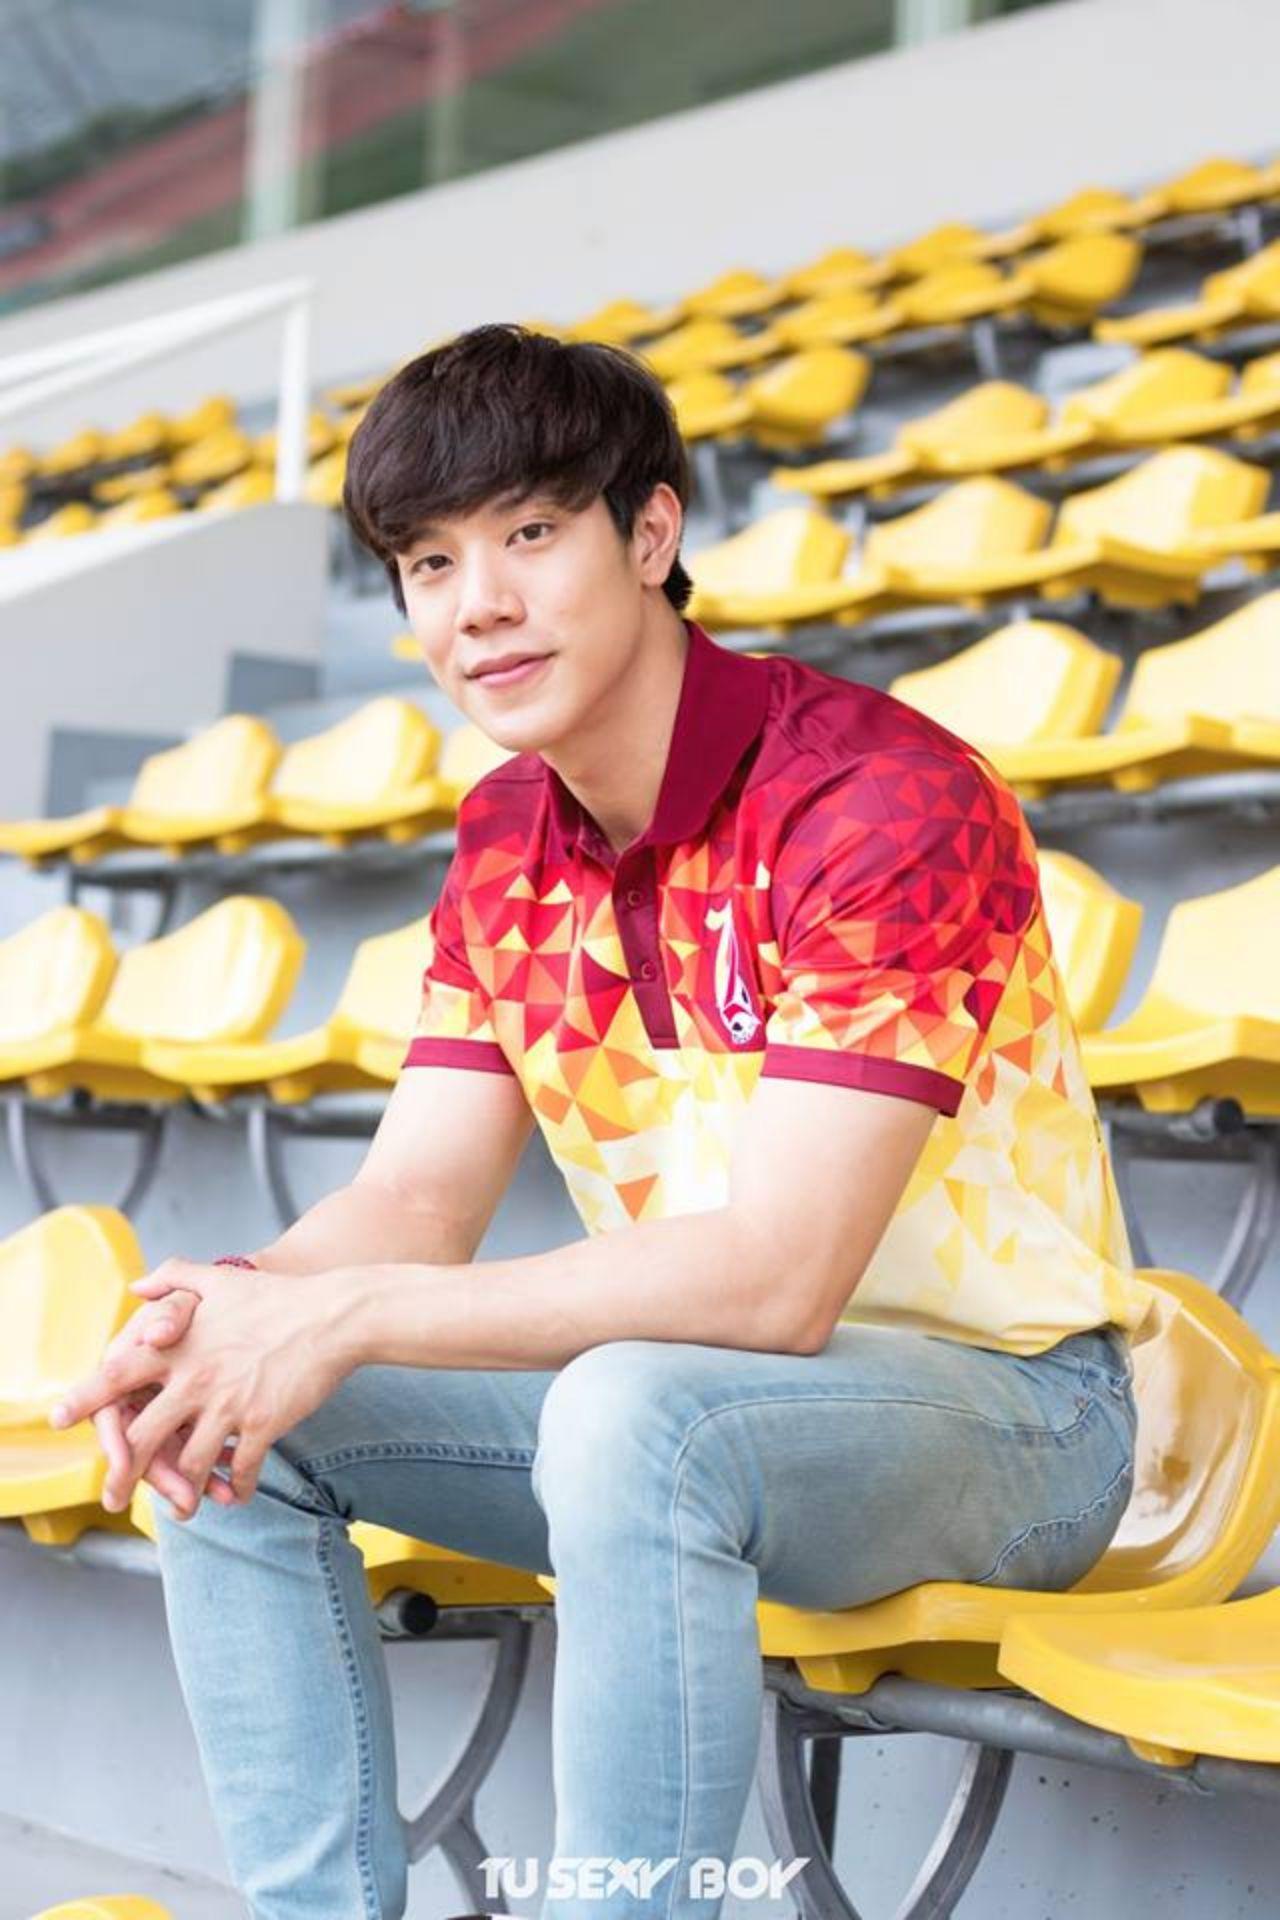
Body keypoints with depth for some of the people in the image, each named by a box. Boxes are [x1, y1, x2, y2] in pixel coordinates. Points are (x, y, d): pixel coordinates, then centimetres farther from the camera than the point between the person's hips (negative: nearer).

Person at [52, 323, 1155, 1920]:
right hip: (694, 1389, 7)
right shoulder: (505, 845, 4)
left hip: (999, 1402, -7)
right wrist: (226, 1310, -22)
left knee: (633, 1414, -37)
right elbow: (414, 1198, 0)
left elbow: (775, 1279, -28)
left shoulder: (877, 799, -22)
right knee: (240, 1426, -6)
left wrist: (347, 1317, -30)